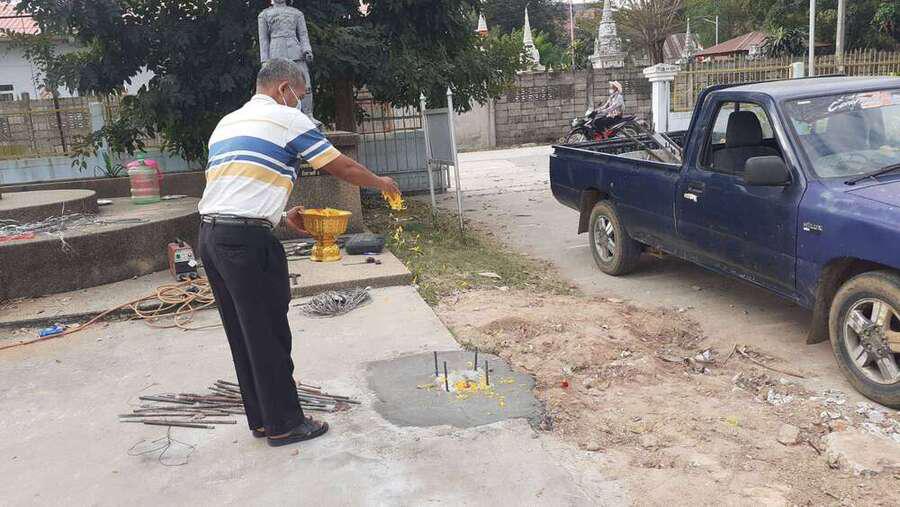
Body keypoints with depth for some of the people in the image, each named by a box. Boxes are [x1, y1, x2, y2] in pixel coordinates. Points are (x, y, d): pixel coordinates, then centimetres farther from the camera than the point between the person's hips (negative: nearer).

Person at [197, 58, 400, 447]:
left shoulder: (227, 123, 22)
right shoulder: (287, 119, -2)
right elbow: (343, 168, 3)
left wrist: (282, 218, 24)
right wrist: (381, 183, 20)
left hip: (210, 234, 9)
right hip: (247, 239, -8)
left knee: (243, 335, 15)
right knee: (269, 335, 2)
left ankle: (260, 419, 26)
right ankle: (284, 424, 13)